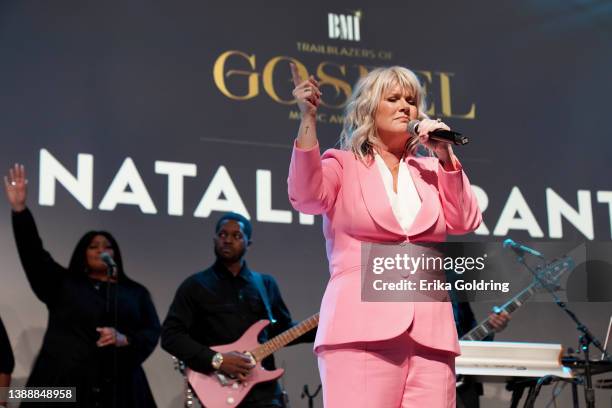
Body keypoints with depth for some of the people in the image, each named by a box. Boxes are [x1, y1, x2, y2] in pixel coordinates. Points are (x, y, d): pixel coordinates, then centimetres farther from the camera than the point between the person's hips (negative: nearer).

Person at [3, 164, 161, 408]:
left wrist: (124, 339, -11)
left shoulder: (136, 292, 18)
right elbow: (33, 253, 6)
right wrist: (19, 209, -6)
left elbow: (152, 332, 10)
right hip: (62, 387, -1)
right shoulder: (63, 283, 16)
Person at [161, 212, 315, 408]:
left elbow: (283, 331, 22)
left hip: (264, 391, 3)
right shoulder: (196, 286, 3)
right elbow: (170, 335, -5)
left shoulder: (266, 284, 15)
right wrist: (217, 360, -15)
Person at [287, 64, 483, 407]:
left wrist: (446, 158, 3)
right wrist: (309, 120, -18)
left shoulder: (430, 171, 22)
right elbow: (306, 196, -10)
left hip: (430, 331, 4)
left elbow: (465, 223, 9)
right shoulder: (342, 164, 10)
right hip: (362, 327, -4)